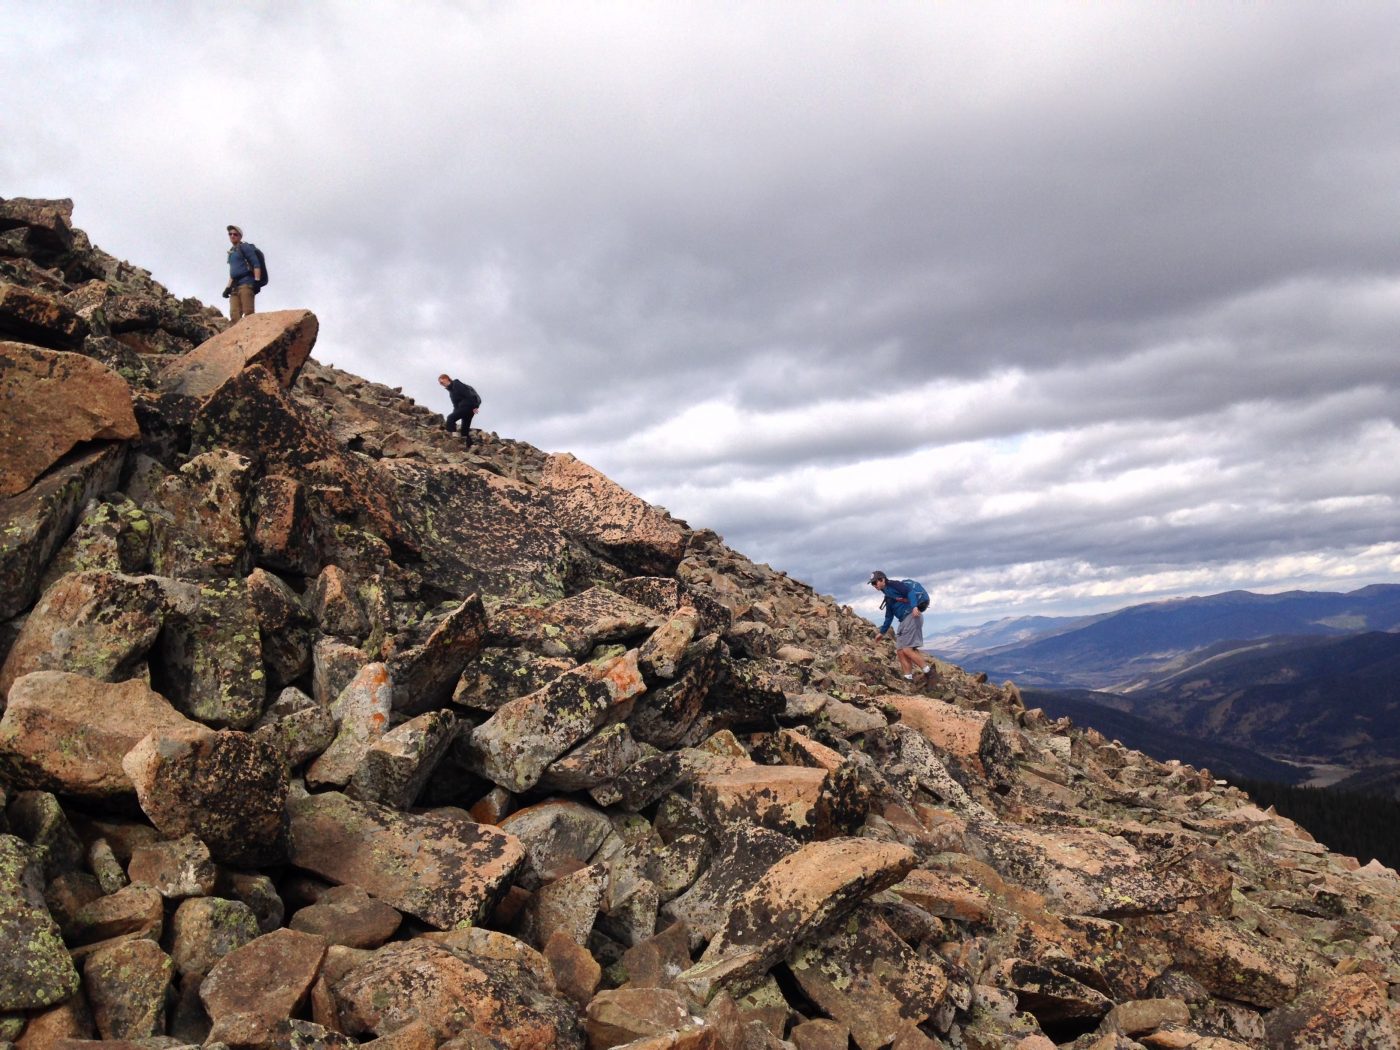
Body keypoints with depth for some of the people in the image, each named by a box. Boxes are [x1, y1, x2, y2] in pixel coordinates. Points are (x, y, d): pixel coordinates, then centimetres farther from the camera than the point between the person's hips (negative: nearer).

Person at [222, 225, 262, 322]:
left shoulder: (245, 247, 3)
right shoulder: (231, 252, 26)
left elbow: (256, 264, -7)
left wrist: (257, 281, -18)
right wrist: (228, 287, 20)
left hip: (246, 283, -8)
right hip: (235, 286, 8)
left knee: (248, 313, -16)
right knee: (234, 315, -4)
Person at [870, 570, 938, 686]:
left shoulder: (893, 585, -2)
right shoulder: (888, 597, 25)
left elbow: (910, 591, -17)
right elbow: (889, 617, 34)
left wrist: (914, 606, -32)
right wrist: (882, 632, 38)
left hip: (912, 616, -10)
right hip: (904, 620, 10)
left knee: (906, 649, -16)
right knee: (900, 650, 3)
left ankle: (930, 673, -12)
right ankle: (909, 679, 0)